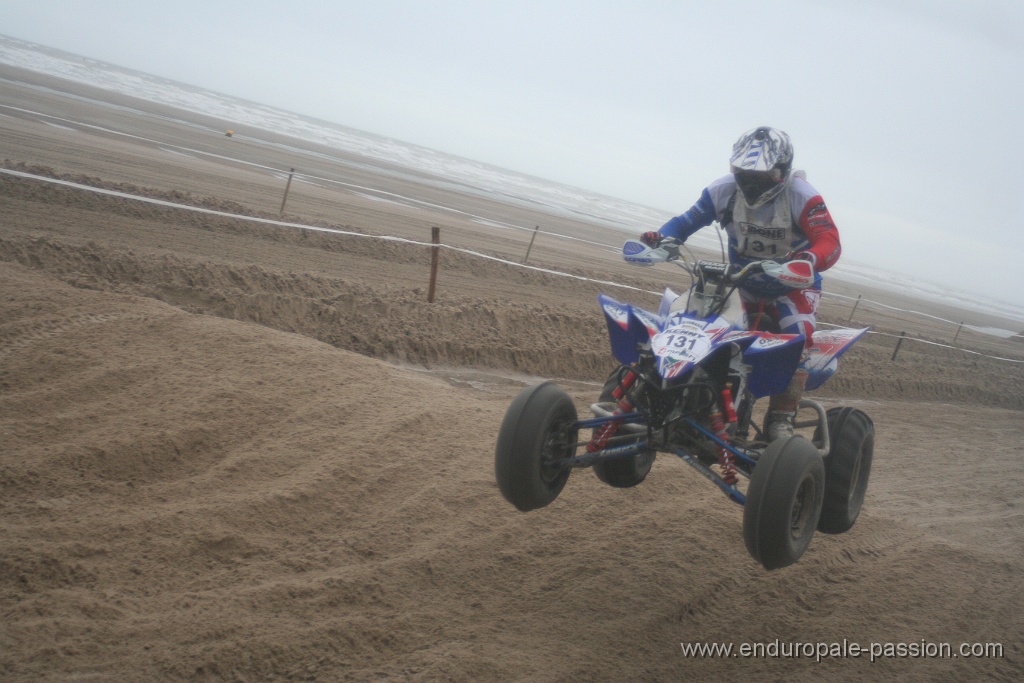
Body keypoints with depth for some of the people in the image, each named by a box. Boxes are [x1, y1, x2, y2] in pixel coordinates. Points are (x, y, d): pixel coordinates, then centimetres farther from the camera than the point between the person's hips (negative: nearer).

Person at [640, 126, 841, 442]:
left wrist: (808, 260, -56)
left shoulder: (801, 197, -23)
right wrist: (660, 238, -30)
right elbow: (689, 220, -8)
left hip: (793, 285, -4)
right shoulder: (725, 190, -11)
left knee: (796, 336, -29)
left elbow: (830, 242, -34)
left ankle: (781, 419, -22)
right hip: (743, 283, 4)